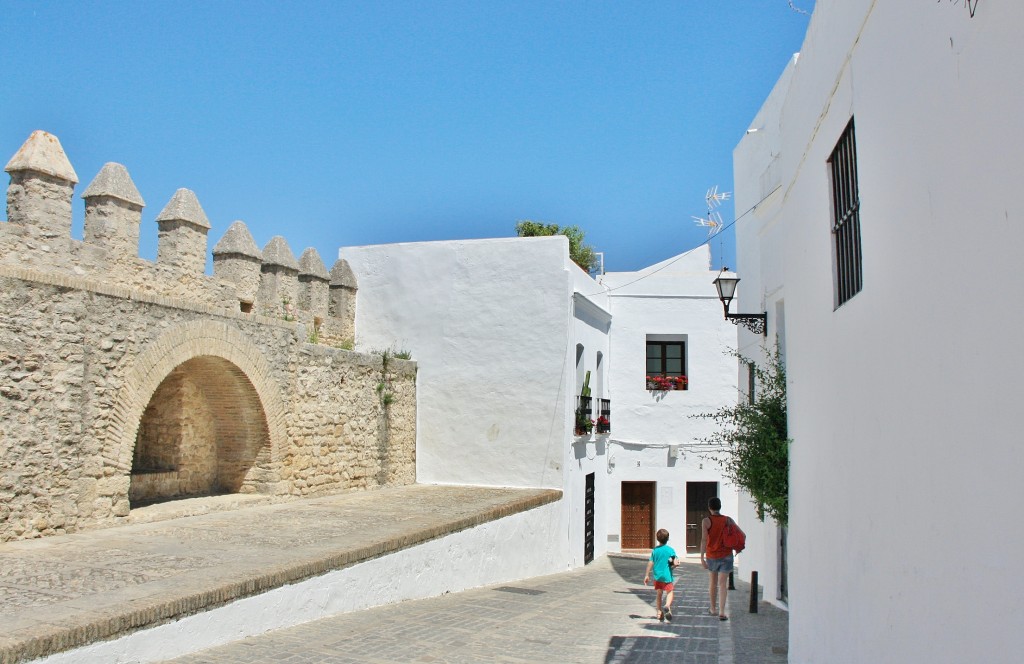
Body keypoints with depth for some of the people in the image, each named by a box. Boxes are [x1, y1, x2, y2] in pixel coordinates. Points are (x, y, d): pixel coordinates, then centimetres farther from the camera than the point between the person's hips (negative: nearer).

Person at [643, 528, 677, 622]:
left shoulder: (655, 550, 0)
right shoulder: (670, 550, -7)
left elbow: (650, 563, -1)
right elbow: (675, 563, -12)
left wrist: (647, 575, 5)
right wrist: (671, 566, 11)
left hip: (657, 575, 3)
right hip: (667, 576, -3)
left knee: (659, 594, 15)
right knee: (670, 592, 6)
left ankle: (659, 613, 16)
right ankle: (667, 605, -22)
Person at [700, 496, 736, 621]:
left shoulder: (706, 521, -8)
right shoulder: (728, 520, 0)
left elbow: (704, 539, -15)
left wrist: (702, 558, -15)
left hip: (712, 556, 0)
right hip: (726, 555, 0)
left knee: (713, 580, 19)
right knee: (723, 583, -1)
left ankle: (713, 609, 29)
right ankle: (721, 612, -13)